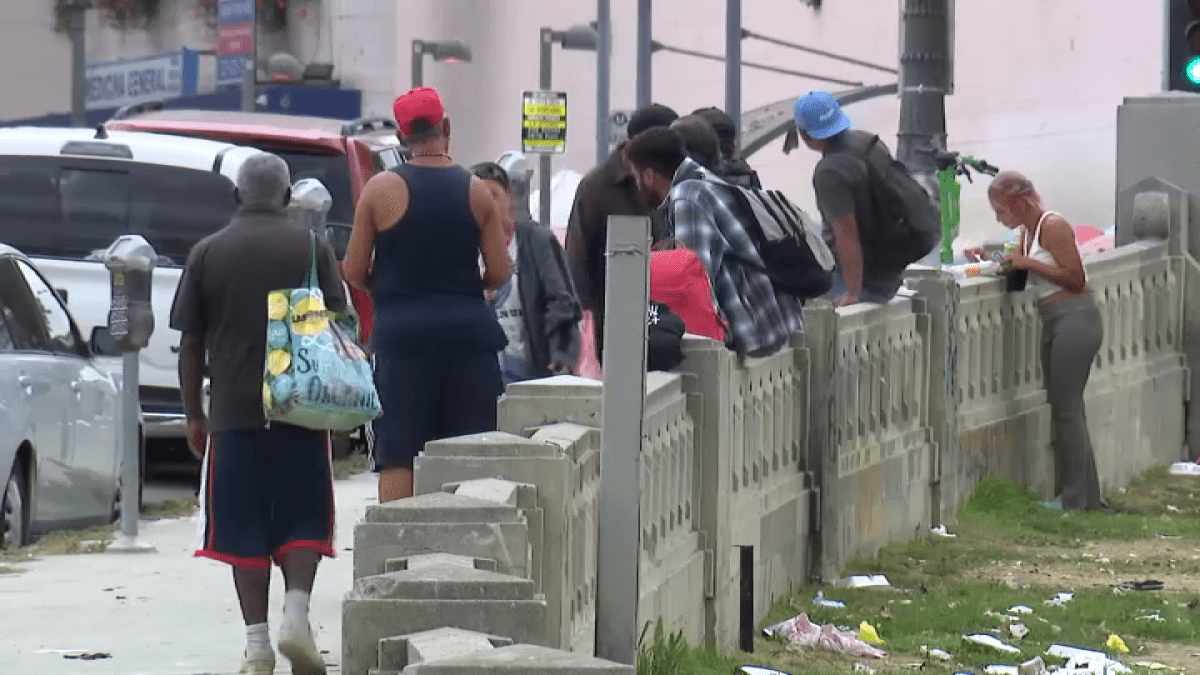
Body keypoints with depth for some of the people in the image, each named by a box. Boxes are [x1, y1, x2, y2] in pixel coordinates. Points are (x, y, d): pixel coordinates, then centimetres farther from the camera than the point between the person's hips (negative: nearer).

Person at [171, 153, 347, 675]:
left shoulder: (208, 254, 4)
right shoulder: (313, 249, 1)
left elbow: (190, 344, 5)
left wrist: (193, 415, 12)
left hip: (233, 412, 0)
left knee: (243, 528, 4)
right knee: (303, 517, 10)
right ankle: (296, 615, -9)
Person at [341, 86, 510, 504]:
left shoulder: (381, 190, -2)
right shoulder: (476, 192, 2)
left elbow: (354, 273, 0)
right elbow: (499, 273, 1)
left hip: (402, 332, -2)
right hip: (467, 332, 2)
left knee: (397, 458, -1)